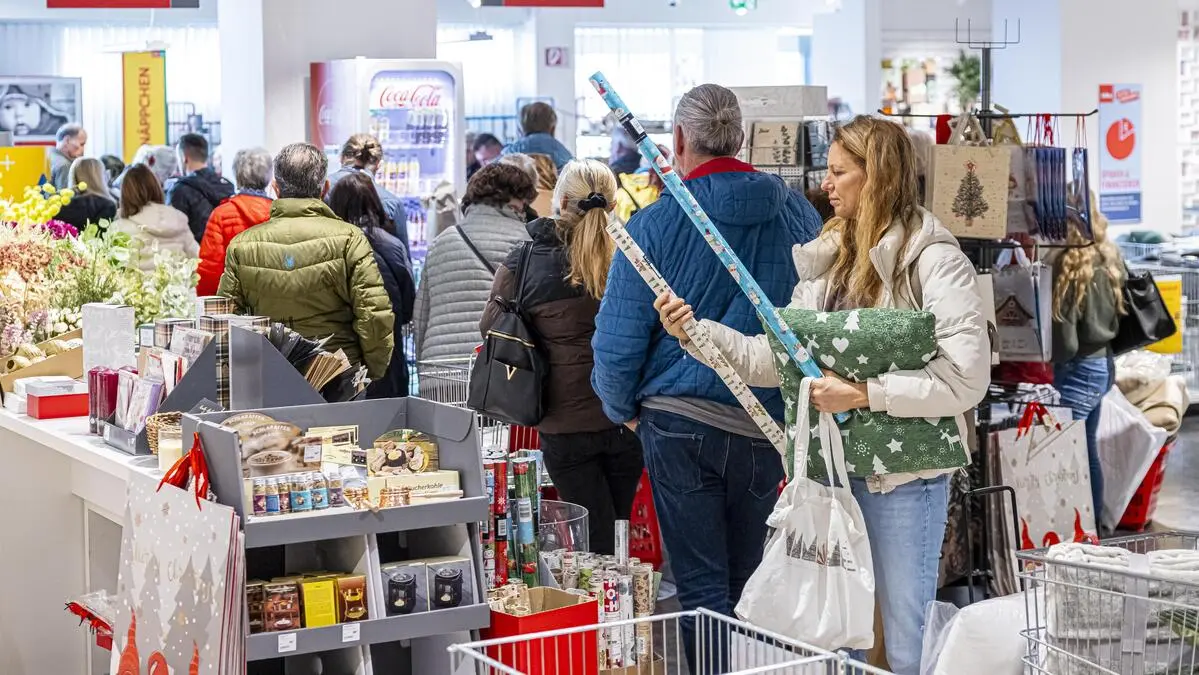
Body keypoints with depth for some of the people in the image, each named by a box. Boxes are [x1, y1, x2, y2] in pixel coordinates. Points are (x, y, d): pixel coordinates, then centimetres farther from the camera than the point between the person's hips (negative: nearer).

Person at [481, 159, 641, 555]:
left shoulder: (523, 263, -9)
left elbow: (490, 329, 5)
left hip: (565, 422, -1)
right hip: (626, 418, 1)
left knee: (596, 545, 6)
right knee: (618, 534, 18)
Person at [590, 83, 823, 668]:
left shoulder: (656, 224, -9)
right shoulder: (800, 215, 1)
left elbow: (619, 337, -8)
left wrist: (623, 409, 9)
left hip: (680, 422, -3)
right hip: (768, 425, 3)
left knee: (700, 585, 4)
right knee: (748, 580, 16)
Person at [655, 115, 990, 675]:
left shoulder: (935, 261, -11)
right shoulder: (829, 260, 11)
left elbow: (966, 377, -20)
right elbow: (777, 360, 9)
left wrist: (864, 393, -22)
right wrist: (698, 331, -2)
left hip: (905, 476, -7)